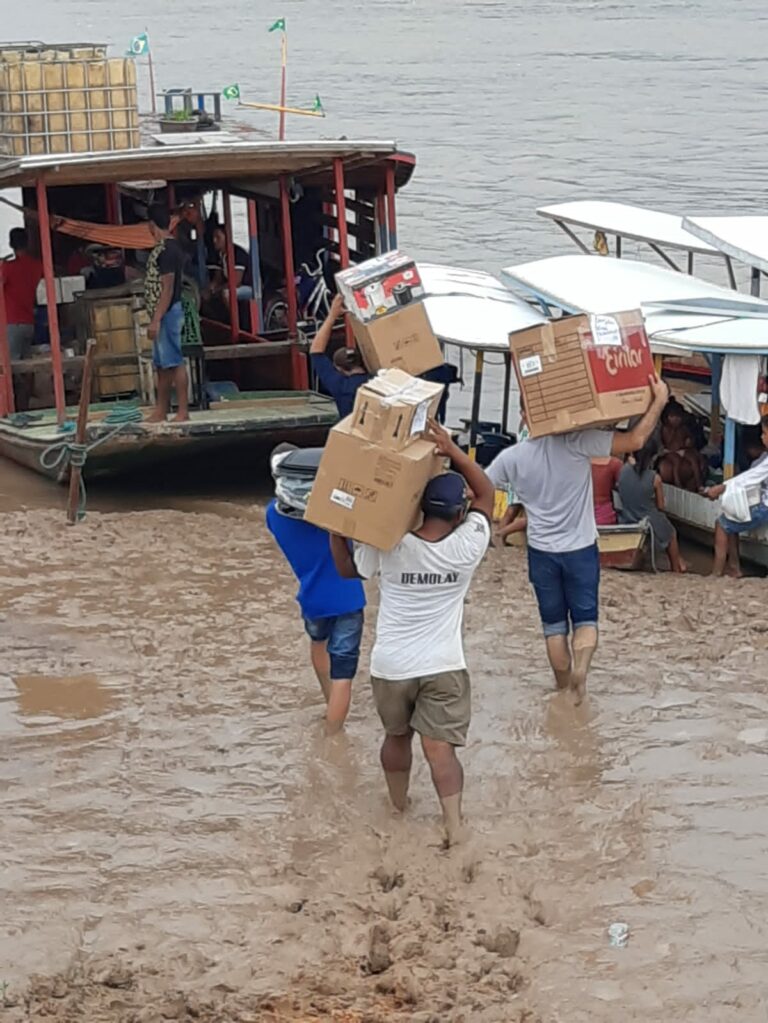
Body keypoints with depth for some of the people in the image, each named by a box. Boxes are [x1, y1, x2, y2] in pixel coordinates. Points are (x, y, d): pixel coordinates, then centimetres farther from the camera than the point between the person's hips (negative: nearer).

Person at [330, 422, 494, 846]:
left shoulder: (390, 548, -11)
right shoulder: (466, 547, -12)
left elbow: (347, 568, 7)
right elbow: (486, 494, 1)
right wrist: (452, 450, -8)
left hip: (391, 665, 1)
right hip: (443, 666, -1)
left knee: (396, 736, 22)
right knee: (439, 747, -2)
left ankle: (398, 806, 40)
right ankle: (453, 825, -12)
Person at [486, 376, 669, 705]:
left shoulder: (512, 458, -10)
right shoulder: (577, 444, -17)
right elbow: (635, 440, -19)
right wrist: (659, 400, -11)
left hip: (542, 551, 1)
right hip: (580, 550, -1)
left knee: (554, 624, 15)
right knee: (585, 618, 8)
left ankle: (565, 687, 22)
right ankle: (580, 666, -21)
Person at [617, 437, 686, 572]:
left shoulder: (623, 470, -14)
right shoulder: (654, 478, -22)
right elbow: (660, 506, -9)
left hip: (627, 525, 4)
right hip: (651, 526, -4)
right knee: (671, 534, 32)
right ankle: (676, 568, 48)